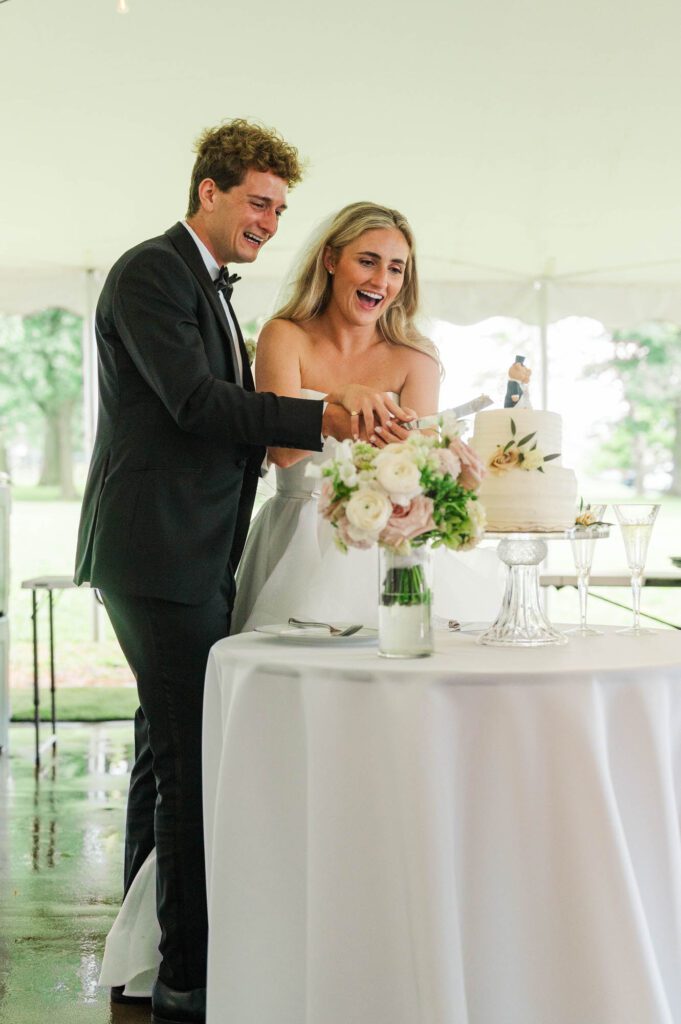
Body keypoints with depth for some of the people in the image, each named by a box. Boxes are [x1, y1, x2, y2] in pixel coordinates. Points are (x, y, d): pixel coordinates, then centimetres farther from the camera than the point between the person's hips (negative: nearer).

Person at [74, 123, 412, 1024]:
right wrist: (325, 416, -29)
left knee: (166, 750, 15)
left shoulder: (211, 287, 21)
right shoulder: (151, 273, -9)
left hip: (192, 557, 11)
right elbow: (196, 402, -21)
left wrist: (337, 415, 3)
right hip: (161, 553, -11)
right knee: (192, 757, -9)